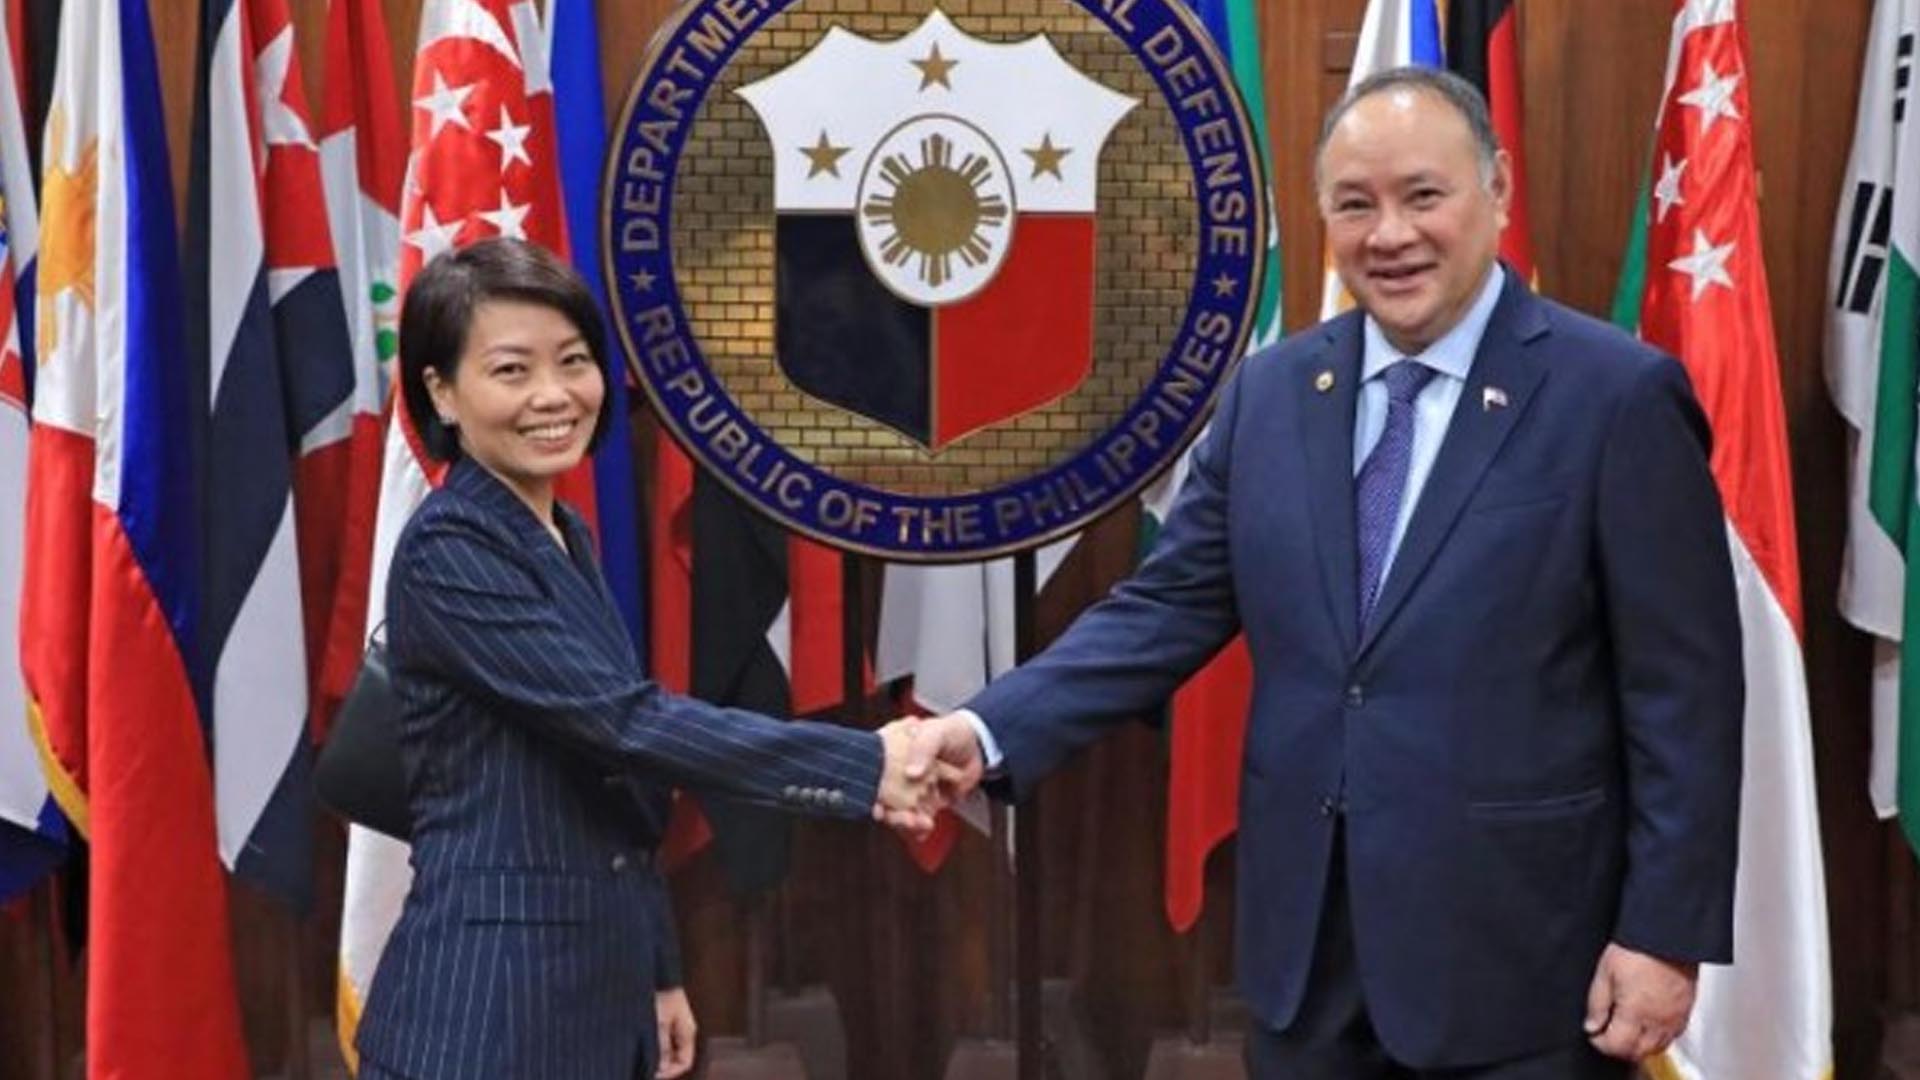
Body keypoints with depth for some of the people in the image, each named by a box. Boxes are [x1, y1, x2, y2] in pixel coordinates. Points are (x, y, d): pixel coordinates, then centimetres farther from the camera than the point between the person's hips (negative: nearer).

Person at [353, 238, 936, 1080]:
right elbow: (629, 723, -23)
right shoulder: (448, 553, -15)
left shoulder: (566, 541, 12)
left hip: (595, 993, 8)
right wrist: (866, 765, -22)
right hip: (484, 1009, -8)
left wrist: (659, 974, 18)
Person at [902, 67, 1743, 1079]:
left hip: (1515, 949, -4)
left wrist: (1664, 932, -11)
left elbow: (1685, 689, -8)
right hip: (1306, 943, 4)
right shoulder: (1269, 391, 5)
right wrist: (989, 730, -9)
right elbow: (1170, 607, 4)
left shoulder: (1616, 395, -9)